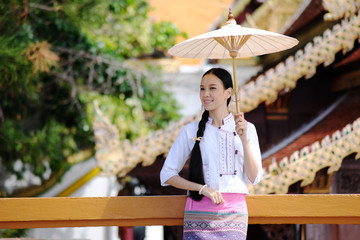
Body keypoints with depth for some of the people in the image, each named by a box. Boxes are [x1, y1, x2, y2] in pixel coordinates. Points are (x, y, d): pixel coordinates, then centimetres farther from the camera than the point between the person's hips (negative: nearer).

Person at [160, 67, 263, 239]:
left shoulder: (247, 129, 10)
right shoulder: (191, 131, 7)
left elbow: (254, 178, 4)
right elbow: (167, 175, 5)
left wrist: (244, 139, -7)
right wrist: (203, 188, -7)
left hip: (234, 213, 1)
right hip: (200, 212, 0)